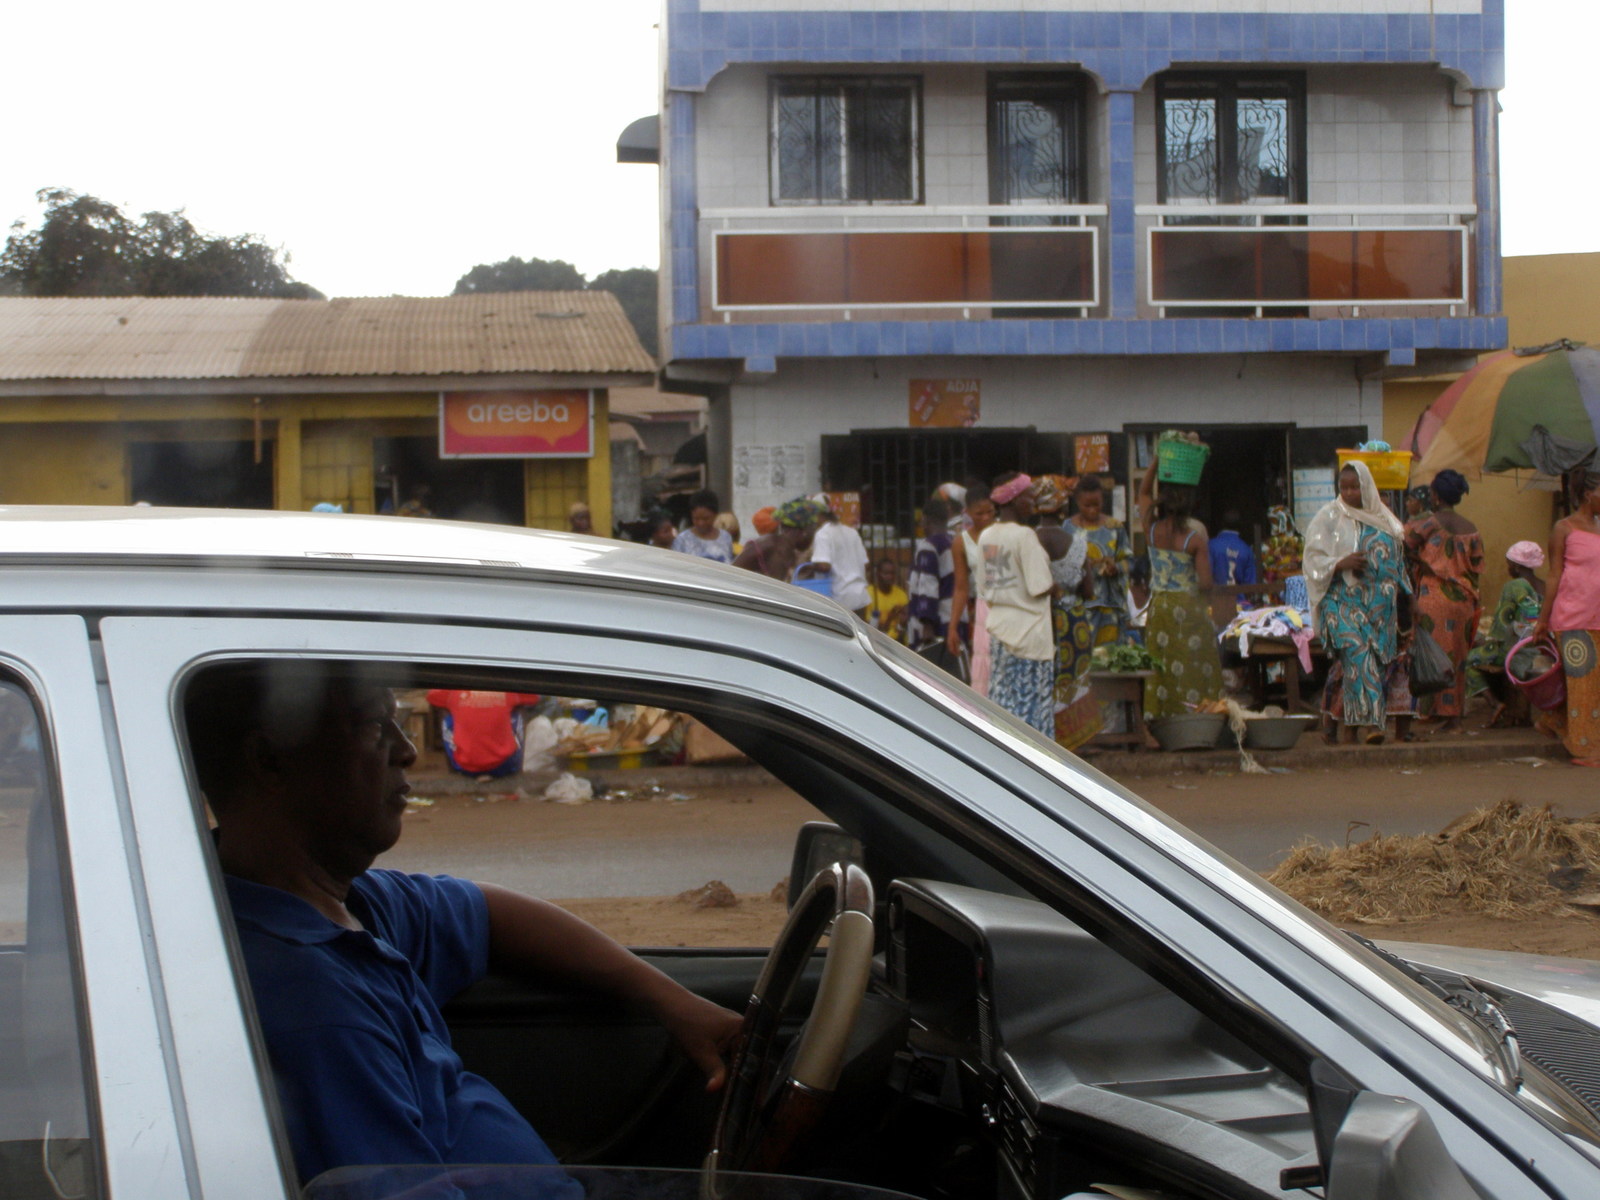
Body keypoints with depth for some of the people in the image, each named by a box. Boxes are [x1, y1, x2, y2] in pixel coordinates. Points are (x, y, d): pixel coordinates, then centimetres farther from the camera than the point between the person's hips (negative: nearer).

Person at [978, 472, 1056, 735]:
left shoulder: (986, 536, 9)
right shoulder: (1024, 536, -14)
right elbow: (1040, 587, -17)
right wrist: (1061, 583, 2)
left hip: (997, 626, 8)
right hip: (1028, 630, -8)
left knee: (1002, 697, 10)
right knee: (1032, 698, -2)